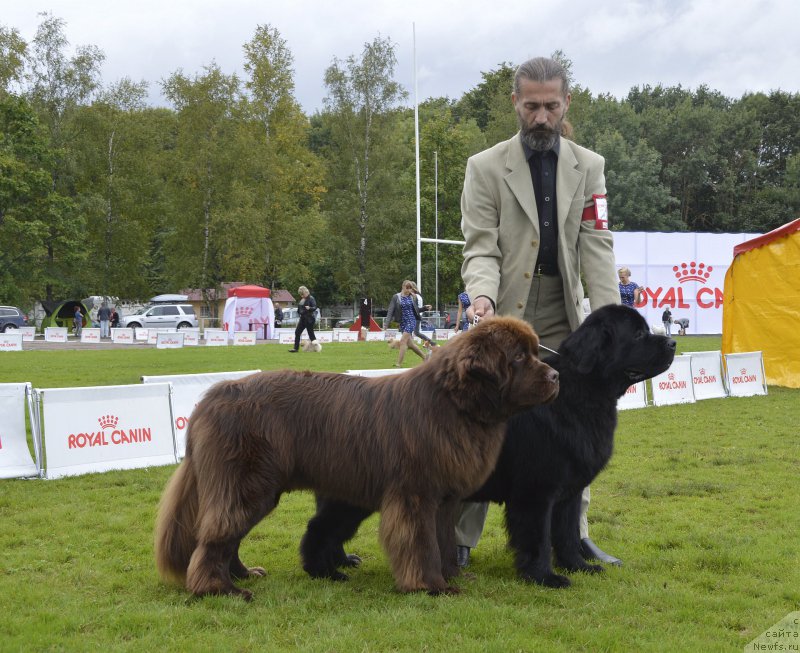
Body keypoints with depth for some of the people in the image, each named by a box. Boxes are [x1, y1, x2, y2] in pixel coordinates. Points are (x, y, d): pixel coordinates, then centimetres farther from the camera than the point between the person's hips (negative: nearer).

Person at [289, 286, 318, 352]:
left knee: (310, 332, -4)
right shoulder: (302, 299, 14)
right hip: (302, 318, 9)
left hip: (309, 319, -9)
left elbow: (315, 307, -16)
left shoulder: (311, 298, -10)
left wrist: (309, 308, -36)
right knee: (297, 332, 4)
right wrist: (299, 318, 21)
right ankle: (296, 348, 7)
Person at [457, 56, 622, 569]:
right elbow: (480, 248, -7)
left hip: (563, 324, 3)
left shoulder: (589, 167, 5)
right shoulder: (485, 167, -2)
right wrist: (482, 295, -29)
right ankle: (461, 540, 8)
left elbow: (597, 248, -2)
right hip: (503, 320, -2)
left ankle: (573, 536, 15)